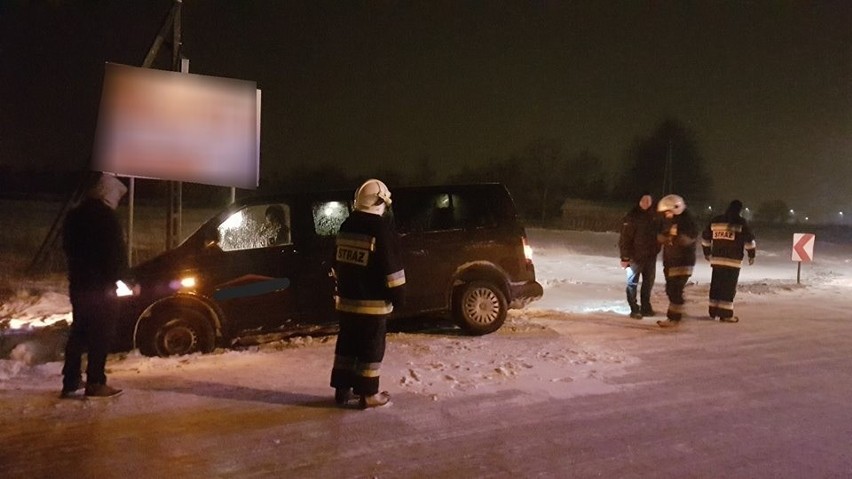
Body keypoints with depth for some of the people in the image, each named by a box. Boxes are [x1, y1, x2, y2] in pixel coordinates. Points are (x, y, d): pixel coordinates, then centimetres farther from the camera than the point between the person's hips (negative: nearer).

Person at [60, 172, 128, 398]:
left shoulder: (74, 215, 11)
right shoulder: (106, 216, -15)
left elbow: (68, 247, 19)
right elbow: (118, 253, -14)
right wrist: (116, 276, 1)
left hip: (78, 282, 8)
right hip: (101, 284, -8)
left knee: (78, 331, 15)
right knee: (100, 335, -2)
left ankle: (71, 381, 20)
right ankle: (95, 383, 0)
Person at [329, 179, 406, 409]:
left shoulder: (346, 226, 10)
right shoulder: (382, 227, -15)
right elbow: (392, 266, -16)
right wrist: (398, 295, -7)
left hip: (346, 299, 7)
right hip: (372, 302, -7)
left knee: (346, 344, 15)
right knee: (371, 349, 2)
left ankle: (342, 389, 23)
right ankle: (368, 395, 9)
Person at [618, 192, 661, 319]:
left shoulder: (653, 216, 8)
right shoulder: (631, 216, -11)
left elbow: (657, 234, 18)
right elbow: (624, 238, -14)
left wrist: (656, 250, 10)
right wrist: (625, 257, -17)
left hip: (651, 256, 6)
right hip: (635, 256, -6)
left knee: (649, 282, 13)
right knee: (633, 283, 0)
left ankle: (645, 307, 24)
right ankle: (634, 309, 7)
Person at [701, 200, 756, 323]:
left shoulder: (715, 220, 9)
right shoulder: (741, 222, -5)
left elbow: (705, 237, 16)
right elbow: (749, 240, -4)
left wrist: (707, 252, 28)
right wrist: (752, 255, 8)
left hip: (716, 259, 5)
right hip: (733, 260, -5)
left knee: (716, 285, 12)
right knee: (729, 287, -2)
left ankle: (714, 311, 18)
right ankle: (726, 314, -3)